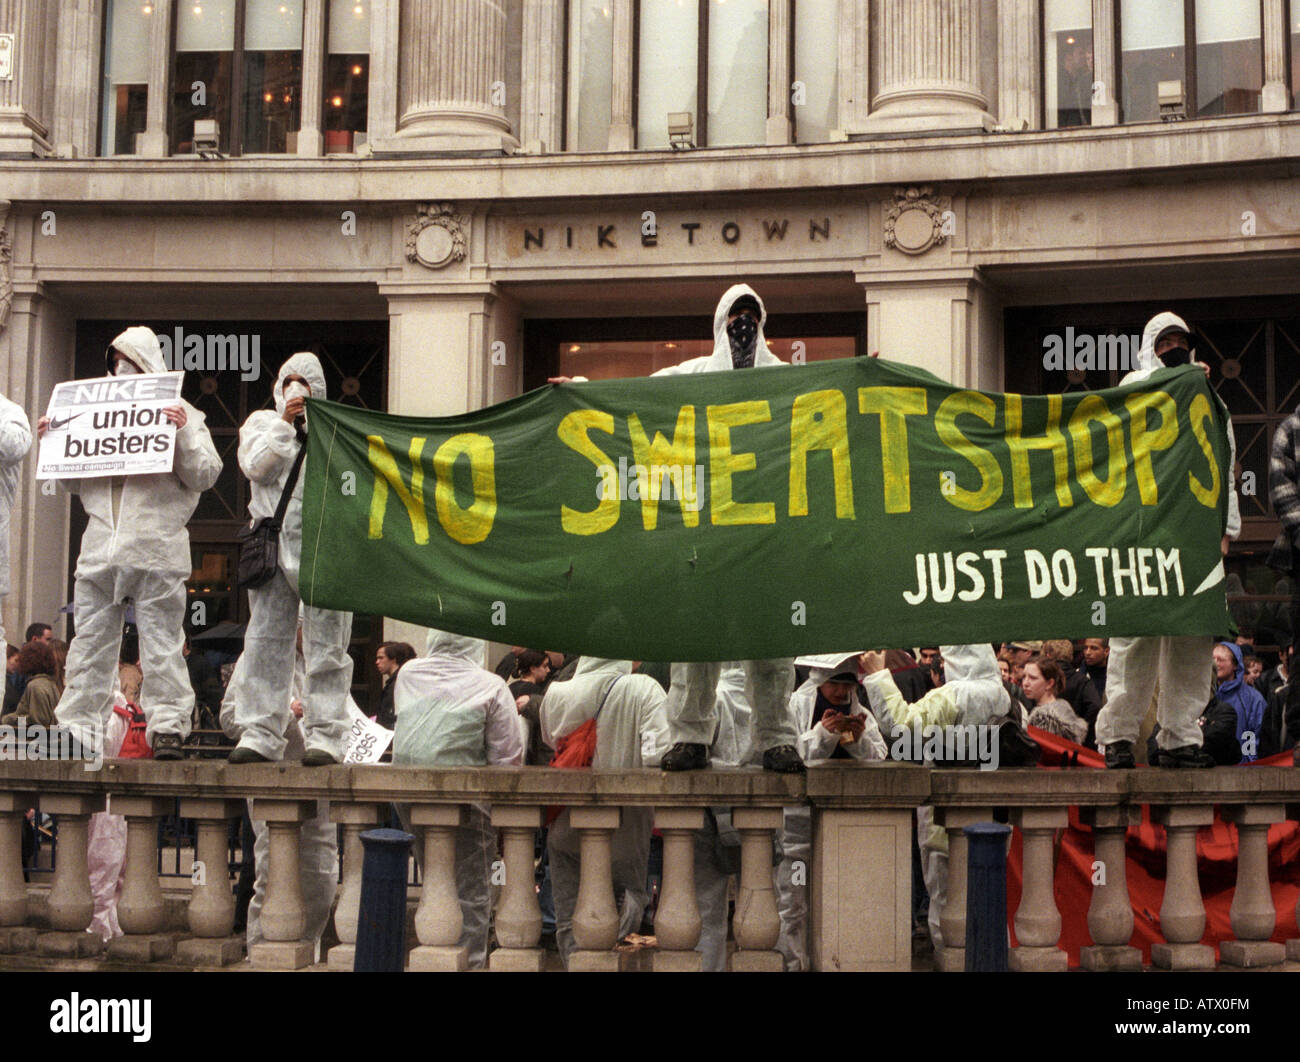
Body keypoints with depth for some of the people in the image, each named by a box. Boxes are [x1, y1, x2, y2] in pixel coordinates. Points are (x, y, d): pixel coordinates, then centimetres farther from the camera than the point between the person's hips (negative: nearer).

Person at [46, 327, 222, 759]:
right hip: (100, 546, 4)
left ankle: (167, 727, -1)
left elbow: (204, 476, -1)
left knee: (161, 643, -4)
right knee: (89, 642, 4)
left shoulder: (182, 414, 8)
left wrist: (183, 434, -14)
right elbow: (74, 481, 25)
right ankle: (77, 728, 7)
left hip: (157, 549, -4)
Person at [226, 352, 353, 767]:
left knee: (326, 642, -5)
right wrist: (284, 424, -6)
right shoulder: (261, 422, 17)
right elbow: (255, 467, -2)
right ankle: (260, 734, 5)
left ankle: (324, 735, -3)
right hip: (272, 542, 2)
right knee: (265, 639, 1)